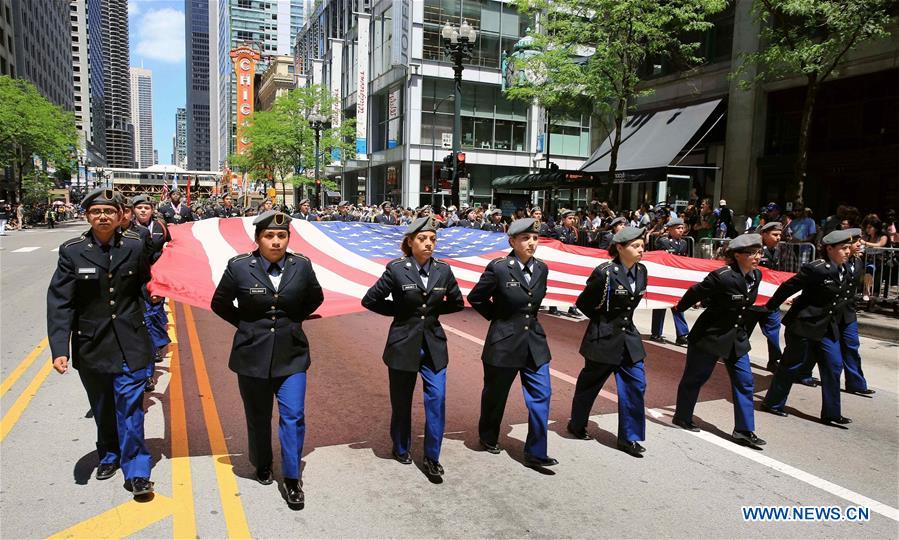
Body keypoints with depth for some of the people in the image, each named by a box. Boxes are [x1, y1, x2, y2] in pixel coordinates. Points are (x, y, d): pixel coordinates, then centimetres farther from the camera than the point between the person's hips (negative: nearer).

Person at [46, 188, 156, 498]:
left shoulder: (135, 246, -6)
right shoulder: (72, 251, -7)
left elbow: (146, 283, 9)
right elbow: (59, 302, -9)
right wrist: (59, 349, -15)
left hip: (130, 343, -1)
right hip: (91, 344, 1)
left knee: (130, 406, -2)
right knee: (102, 408, 18)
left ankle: (136, 472, 8)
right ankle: (109, 456, 40)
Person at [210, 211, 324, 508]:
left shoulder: (301, 266, -6)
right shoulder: (239, 267, -10)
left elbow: (315, 298, 13)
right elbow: (220, 303, 5)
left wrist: (293, 319, 7)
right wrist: (246, 323, 2)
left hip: (291, 354, 0)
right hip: (253, 355, 0)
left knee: (293, 415, -4)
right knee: (258, 416, 15)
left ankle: (292, 479, 11)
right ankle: (262, 466, 39)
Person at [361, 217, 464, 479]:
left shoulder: (443, 270, -1)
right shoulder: (396, 269, -10)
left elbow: (457, 302, 13)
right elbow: (369, 300, -4)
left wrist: (432, 309, 4)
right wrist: (400, 311, -3)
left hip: (433, 345, 2)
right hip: (403, 344, -2)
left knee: (437, 398, -5)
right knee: (401, 401, 12)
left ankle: (432, 457, 10)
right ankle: (401, 449, 35)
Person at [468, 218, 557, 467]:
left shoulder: (541, 269, 2)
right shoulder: (498, 268, -14)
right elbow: (475, 298, -3)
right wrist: (498, 316, 2)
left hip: (534, 342, 5)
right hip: (504, 343, -4)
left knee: (541, 396, 1)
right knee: (495, 395, 13)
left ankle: (535, 453, 12)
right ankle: (488, 438, 37)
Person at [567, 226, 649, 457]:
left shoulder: (641, 271, 1)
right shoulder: (605, 273, -19)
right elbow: (583, 303, -9)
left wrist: (623, 319, 11)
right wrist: (604, 321, 1)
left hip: (628, 336, 6)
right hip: (603, 338, -6)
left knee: (636, 384, 1)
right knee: (590, 383, 11)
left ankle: (629, 437, 13)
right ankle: (576, 425, 33)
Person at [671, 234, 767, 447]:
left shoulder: (756, 276, -1)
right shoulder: (722, 277, -24)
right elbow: (695, 293, -12)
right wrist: (679, 308, 2)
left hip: (737, 339, 7)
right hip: (710, 335, -7)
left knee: (744, 382, 4)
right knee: (694, 378, 9)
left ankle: (744, 430, 14)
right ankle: (682, 417, 27)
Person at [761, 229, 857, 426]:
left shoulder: (846, 272, 5)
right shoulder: (815, 269, -20)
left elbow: (843, 299, 17)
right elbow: (788, 287, -15)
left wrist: (838, 325, 17)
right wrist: (769, 307, -8)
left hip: (827, 327, 7)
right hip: (804, 324, -7)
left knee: (834, 365, 4)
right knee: (791, 365, 4)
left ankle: (831, 413, 15)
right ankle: (772, 403, 21)